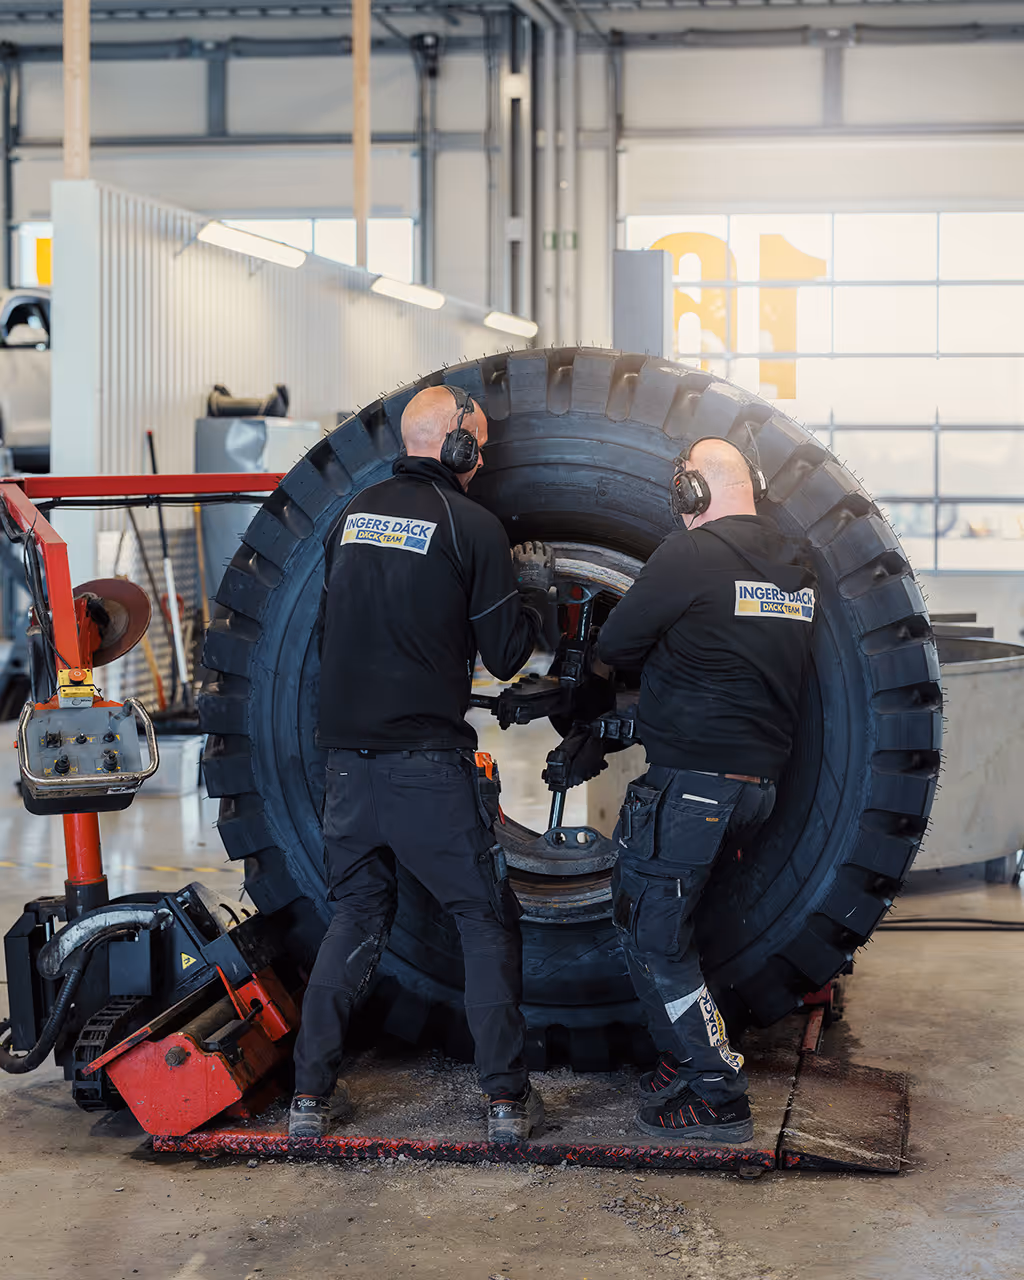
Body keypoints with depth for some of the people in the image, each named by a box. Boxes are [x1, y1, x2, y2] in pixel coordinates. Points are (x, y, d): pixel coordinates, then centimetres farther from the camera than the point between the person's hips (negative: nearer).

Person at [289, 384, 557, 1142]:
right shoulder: (472, 525, -8)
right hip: (427, 762, -5)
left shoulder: (355, 515, 10)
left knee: (356, 914, 18)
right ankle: (507, 1095, 7)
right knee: (488, 919, 8)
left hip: (348, 757, 6)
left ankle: (312, 1092, 14)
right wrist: (537, 590, 13)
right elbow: (507, 653, -5)